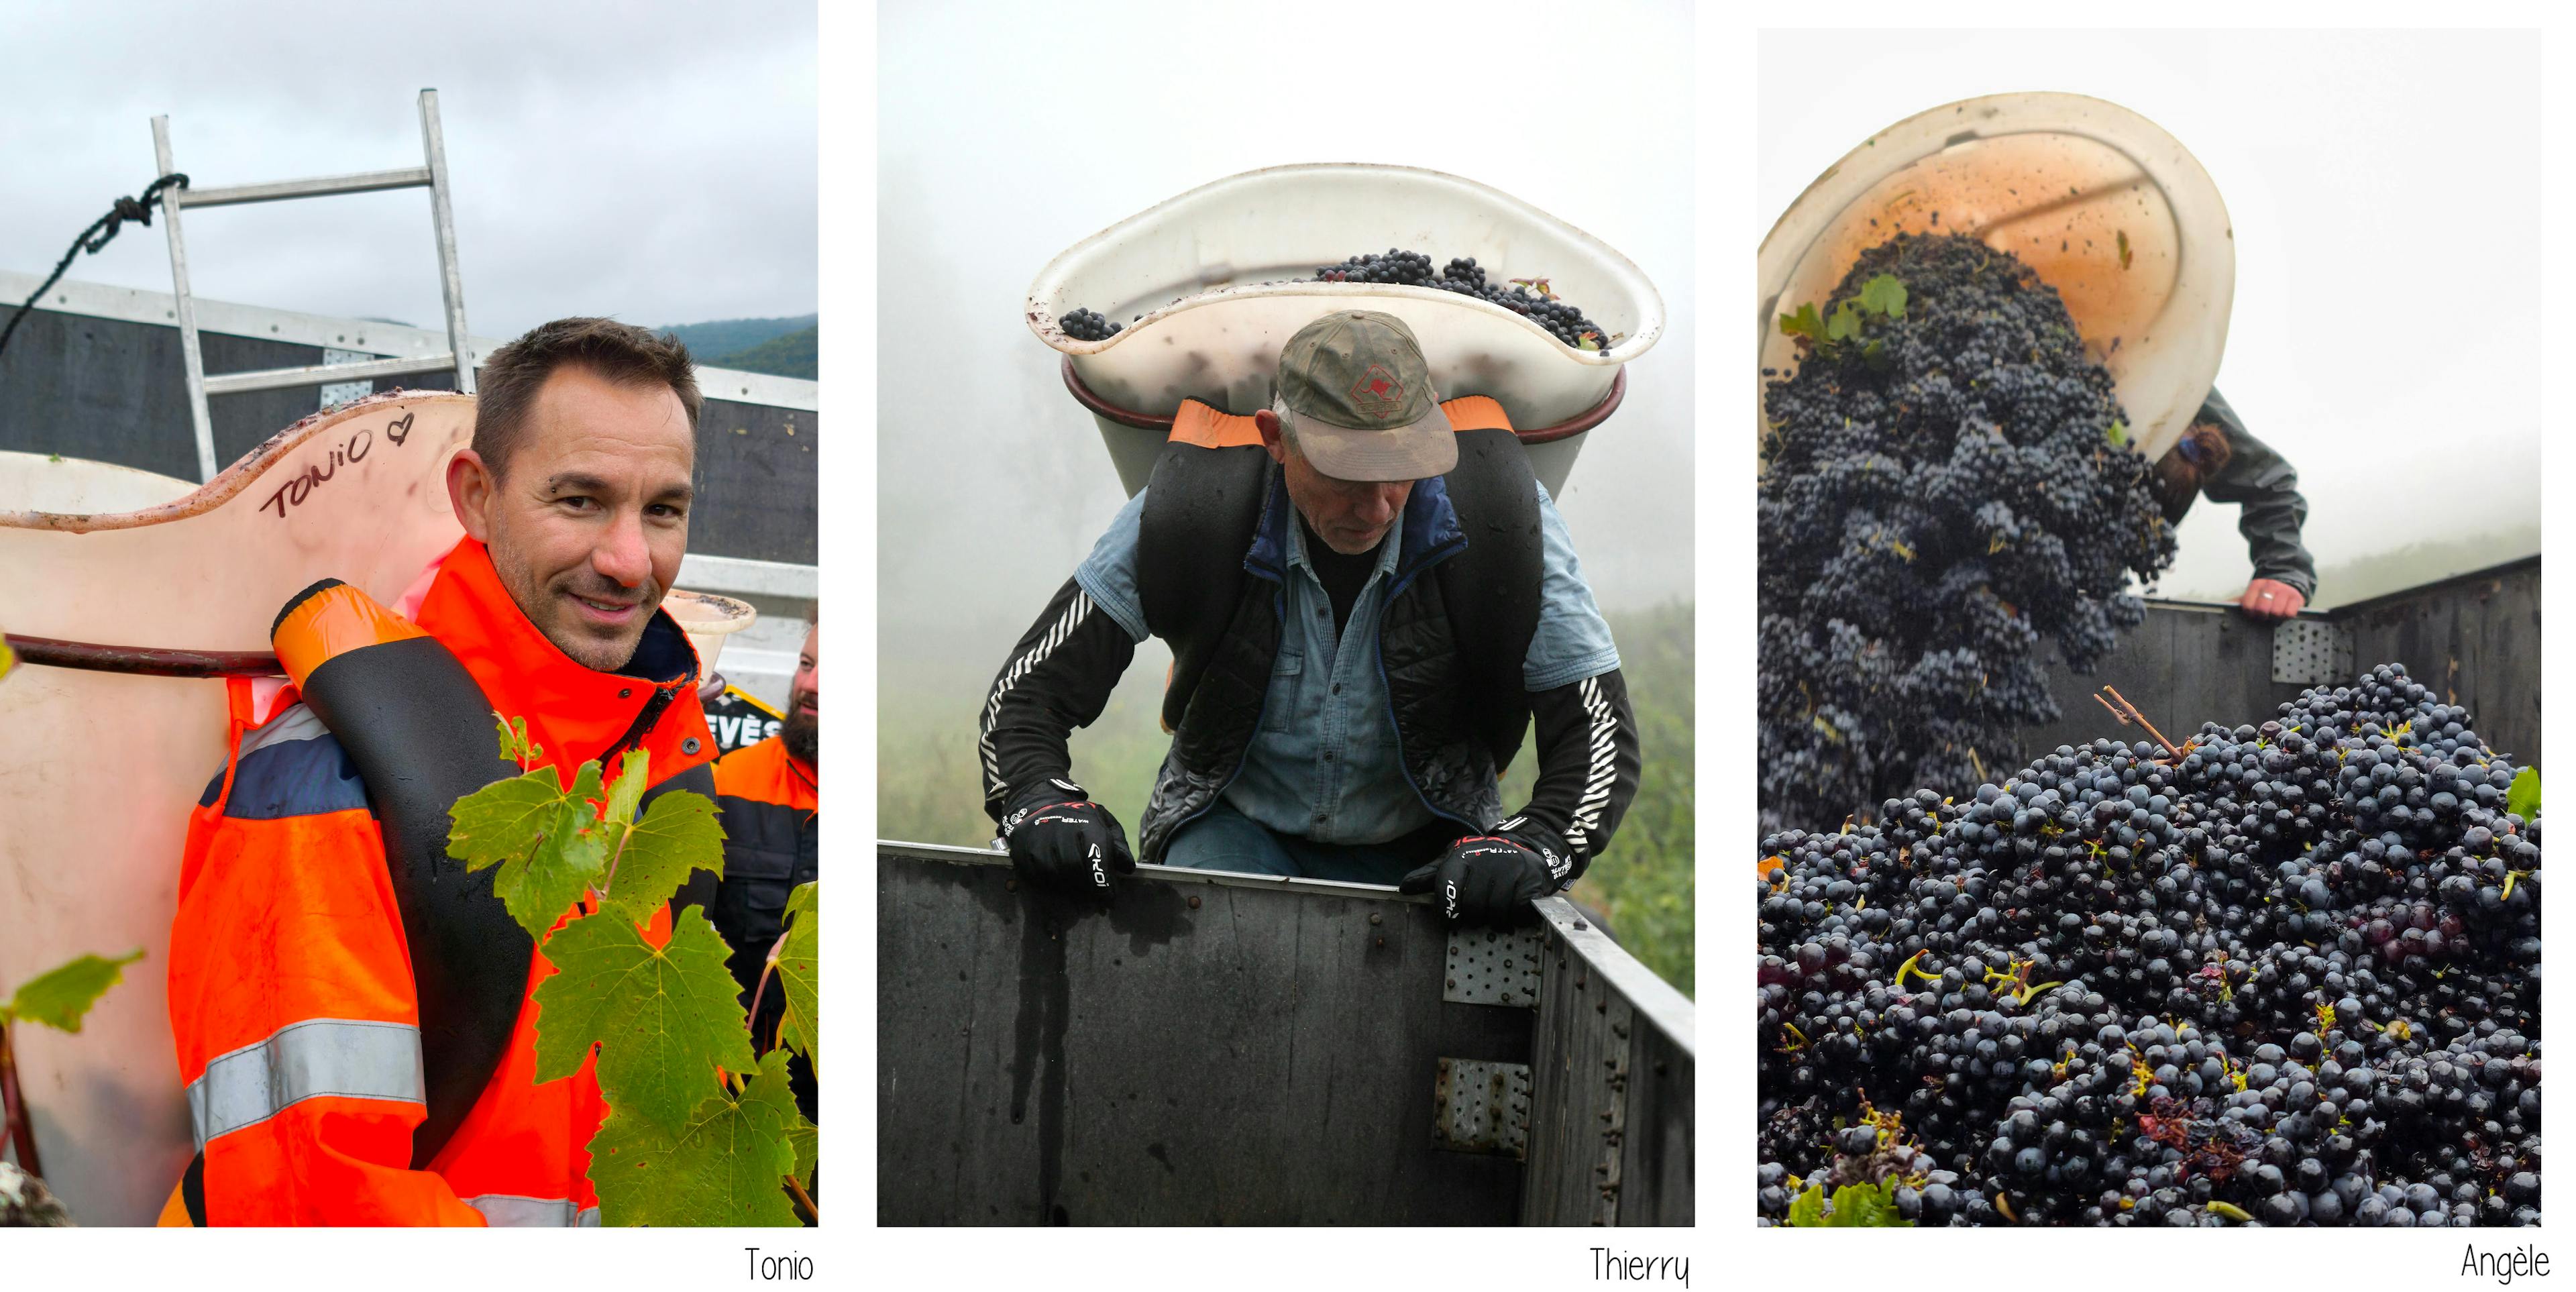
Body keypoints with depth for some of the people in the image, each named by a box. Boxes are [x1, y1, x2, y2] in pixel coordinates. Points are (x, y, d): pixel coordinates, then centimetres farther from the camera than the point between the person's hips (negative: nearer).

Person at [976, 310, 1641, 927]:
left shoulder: (1493, 516, -20)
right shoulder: (1193, 515, -21)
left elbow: (1598, 726, -15)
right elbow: (1026, 692, -13)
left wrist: (1529, 846, -34)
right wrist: (1043, 806, -34)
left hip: (1420, 849, 2)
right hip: (1237, 822, -2)